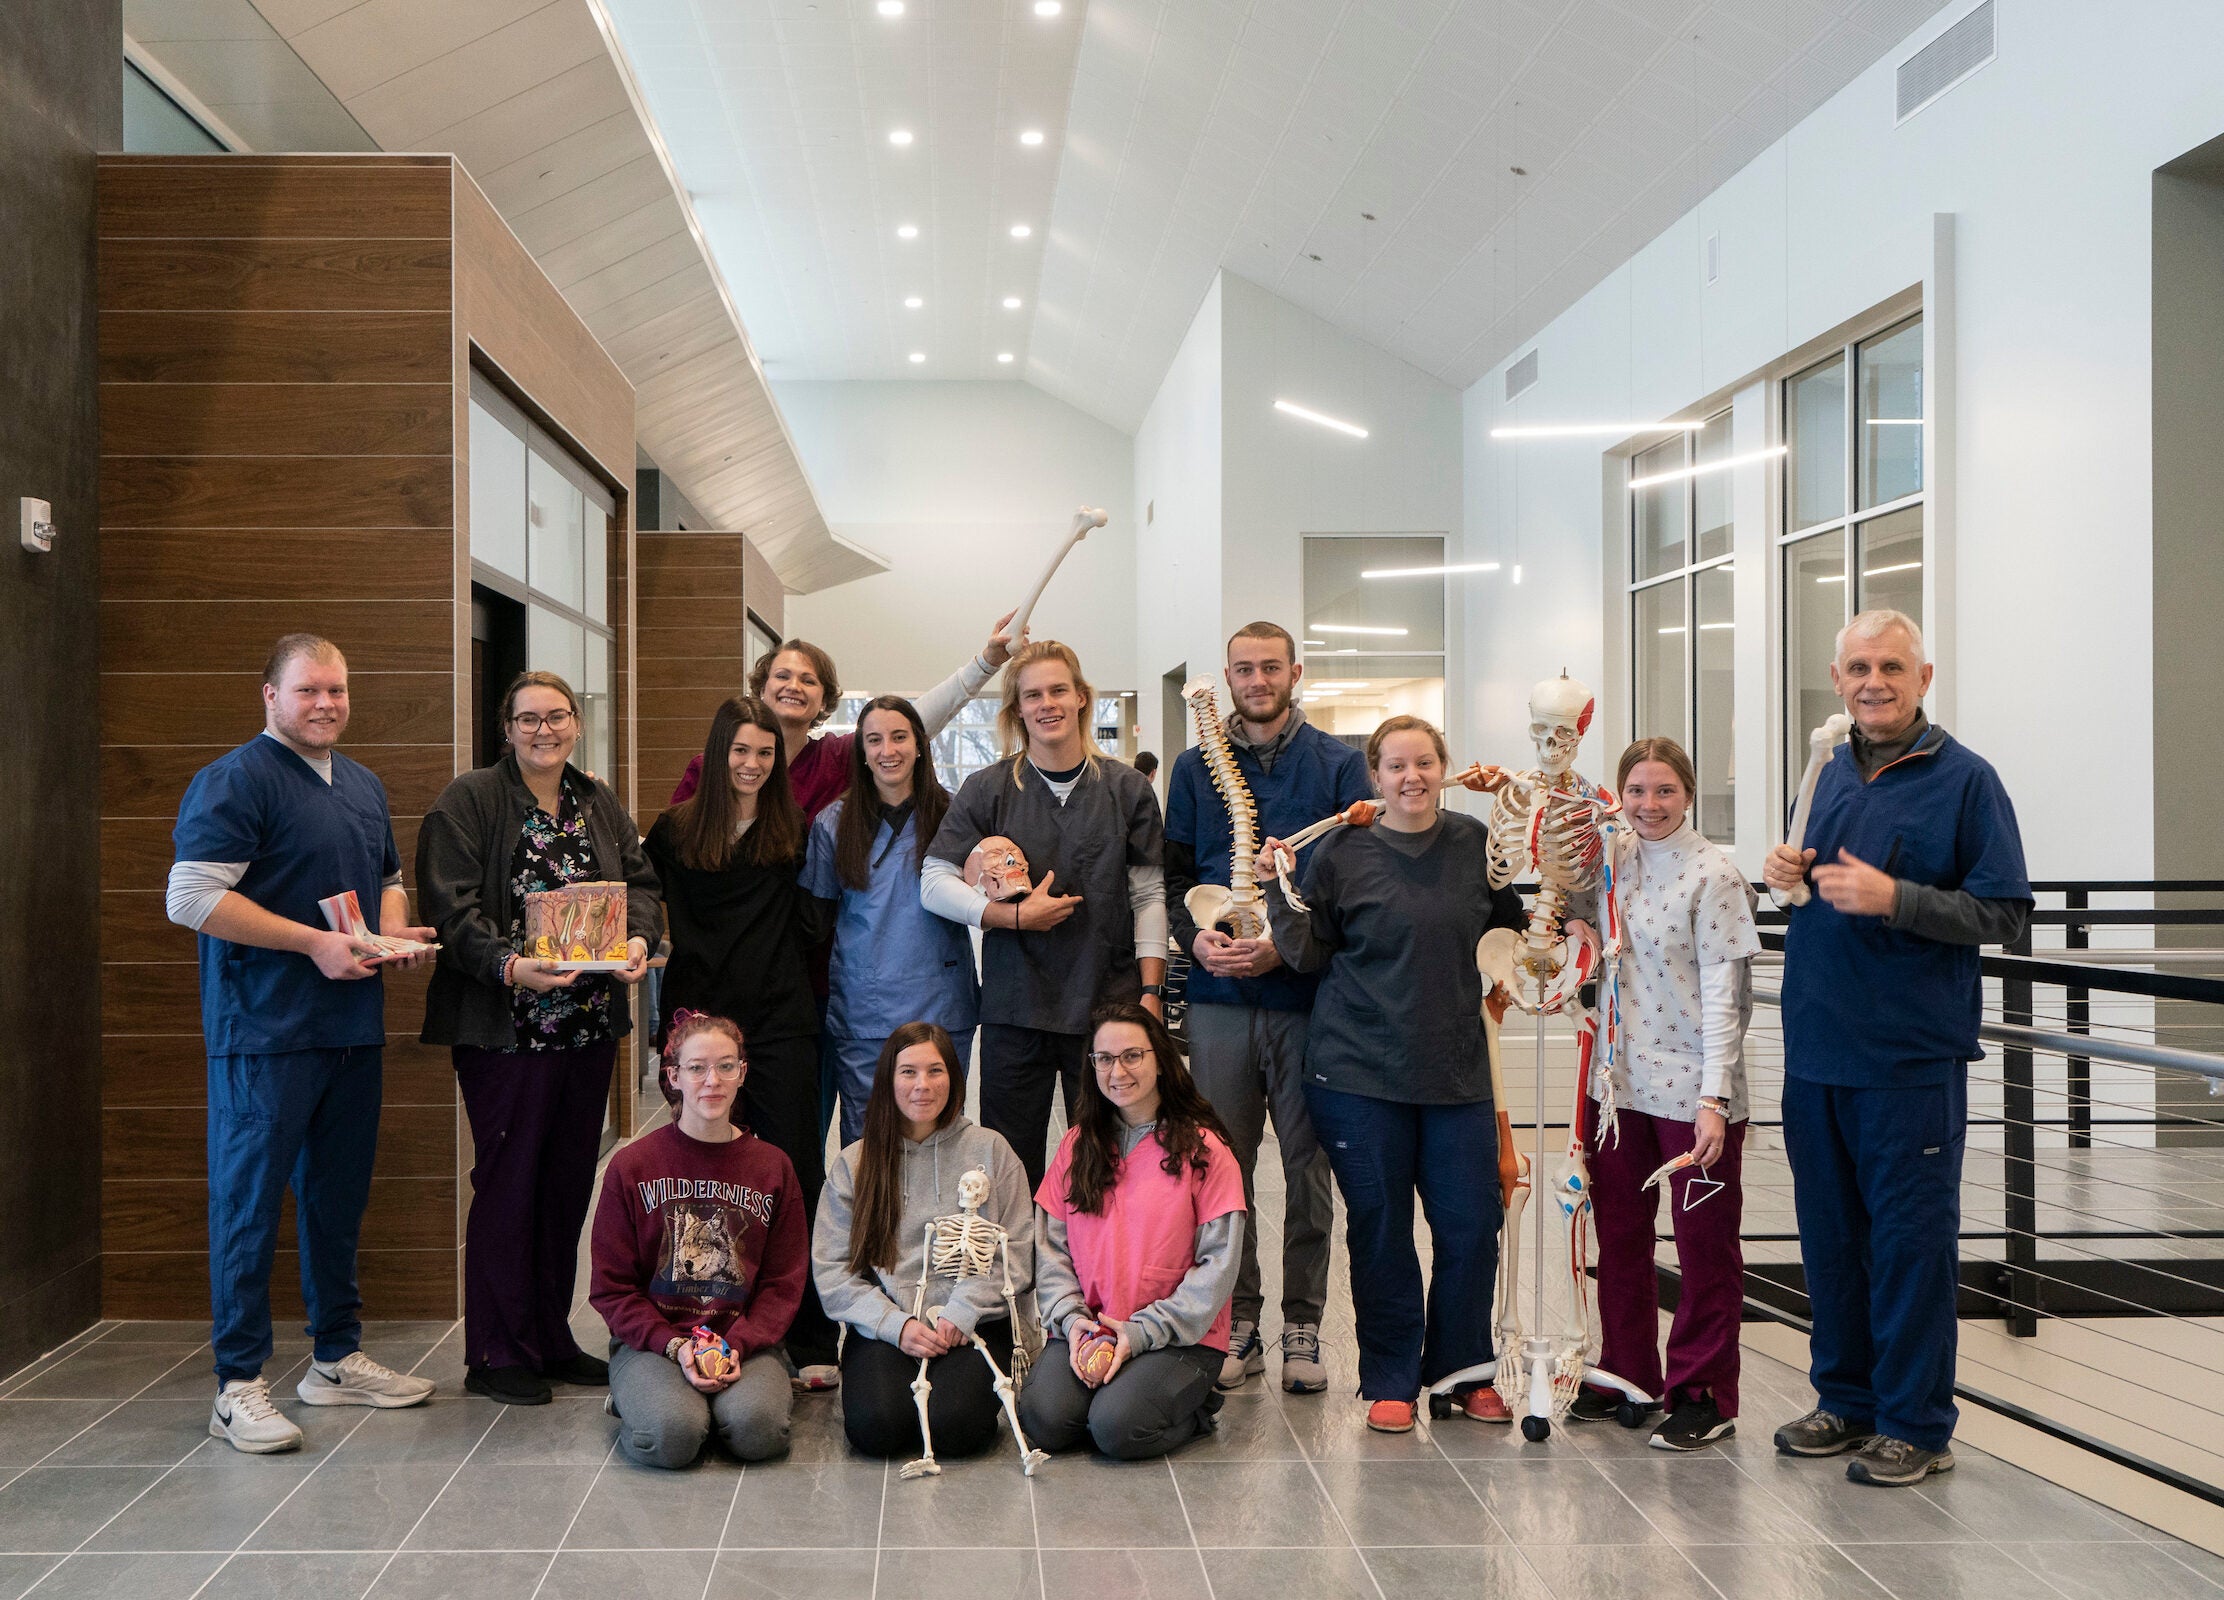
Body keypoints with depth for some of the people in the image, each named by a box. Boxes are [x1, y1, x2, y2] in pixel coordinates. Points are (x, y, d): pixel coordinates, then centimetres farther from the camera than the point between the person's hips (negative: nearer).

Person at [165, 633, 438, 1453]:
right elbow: (192, 896, -17)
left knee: (338, 1195, 15)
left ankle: (337, 1359, 26)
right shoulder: (236, 780, -9)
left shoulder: (364, 786, 17)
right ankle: (239, 1386, 4)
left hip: (352, 1026, 8)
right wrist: (316, 943, -19)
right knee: (250, 1201, -3)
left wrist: (397, 932, 5)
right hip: (264, 1034, -8)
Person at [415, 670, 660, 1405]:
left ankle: (552, 1342, 23)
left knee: (569, 1182, 11)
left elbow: (641, 882, 11)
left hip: (590, 1025, 6)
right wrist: (510, 965, -26)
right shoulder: (467, 802, -4)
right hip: (505, 1028, -6)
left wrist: (638, 938, -10)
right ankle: (496, 1357, 10)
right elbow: (452, 905, -13)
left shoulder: (601, 805, 15)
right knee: (508, 1185, -1)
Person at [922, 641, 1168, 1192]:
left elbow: (1149, 895, 7)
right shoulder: (988, 789, 4)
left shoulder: (1127, 788, 6)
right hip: (1014, 1009, 0)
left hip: (1107, 1007, 0)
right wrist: (1014, 915, -11)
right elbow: (934, 882, 0)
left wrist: (1150, 992, -1)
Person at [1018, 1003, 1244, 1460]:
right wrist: (1071, 1319, -9)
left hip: (1180, 1336, -3)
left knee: (1117, 1427, -26)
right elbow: (1050, 1247, 9)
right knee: (1044, 1420, -22)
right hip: (1086, 1330, 3)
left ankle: (1194, 1406, 4)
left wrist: (1142, 1332, -14)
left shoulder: (1203, 1149, -3)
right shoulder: (1078, 1144, 10)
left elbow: (1218, 1265, -7)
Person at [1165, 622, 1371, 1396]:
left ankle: (1302, 1328, 15)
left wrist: (1288, 943, -13)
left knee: (1308, 1170, 5)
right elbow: (1174, 873, 10)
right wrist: (1195, 934, -10)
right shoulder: (1196, 767, 11)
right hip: (1219, 997, 2)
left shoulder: (1338, 764, 4)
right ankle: (1238, 1324, 16)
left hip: (1308, 993, -2)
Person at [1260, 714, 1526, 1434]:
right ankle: (1390, 1381, 18)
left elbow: (1519, 922, 18)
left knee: (1471, 1225, 3)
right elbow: (1310, 956, 0)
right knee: (1380, 1230, 5)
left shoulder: (1477, 844, 5)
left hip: (1456, 1067, 2)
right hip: (1360, 1069, -2)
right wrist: (1277, 890, -12)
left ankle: (1462, 1370, 23)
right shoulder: (1341, 852, -2)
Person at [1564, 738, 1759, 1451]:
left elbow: (1721, 995, -14)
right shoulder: (1615, 860, 8)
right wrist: (1585, 936, 2)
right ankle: (1629, 1375, 30)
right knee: (1618, 1233, 15)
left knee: (1704, 1243, 4)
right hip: (1622, 1082, 7)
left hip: (1692, 1089, -7)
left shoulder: (1713, 874, -11)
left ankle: (1704, 1395, 15)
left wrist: (1714, 1098, -20)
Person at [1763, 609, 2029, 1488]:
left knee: (1910, 1241, 1)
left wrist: (1893, 898, -21)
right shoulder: (1829, 775, 12)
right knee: (1830, 1234, 13)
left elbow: (2002, 912, -10)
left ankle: (1916, 1424, 13)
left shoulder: (1965, 779, -6)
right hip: (1817, 1048, 6)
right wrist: (1791, 874, 2)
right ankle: (1847, 1399, 27)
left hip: (1910, 1056, -6)